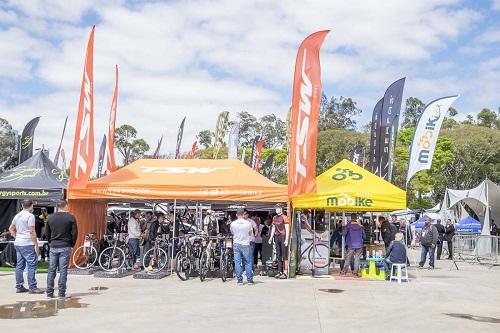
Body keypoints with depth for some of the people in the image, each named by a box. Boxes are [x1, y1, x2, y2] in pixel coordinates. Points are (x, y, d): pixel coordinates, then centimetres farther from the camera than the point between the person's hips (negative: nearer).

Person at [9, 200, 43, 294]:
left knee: (20, 265, 11)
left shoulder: (17, 215, 14)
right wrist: (36, 245, -13)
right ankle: (32, 287, -5)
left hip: (17, 244, 9)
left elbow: (11, 229, 23)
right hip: (27, 244, -9)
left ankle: (19, 287, 16)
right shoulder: (30, 216, -11)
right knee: (32, 265, -5)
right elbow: (32, 232, -16)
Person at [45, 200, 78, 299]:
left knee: (51, 270, 9)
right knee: (63, 270, 0)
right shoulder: (71, 217, -5)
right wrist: (72, 244, 6)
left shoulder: (50, 217, 6)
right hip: (65, 247, -3)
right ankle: (62, 293, 2)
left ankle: (49, 293, 11)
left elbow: (46, 233, 10)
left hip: (53, 247, 3)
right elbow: (74, 233, -6)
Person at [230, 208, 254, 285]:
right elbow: (250, 233, 5)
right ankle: (249, 280, 10)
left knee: (237, 263, 5)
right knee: (248, 262, 8)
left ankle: (239, 280, 7)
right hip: (245, 244, -1)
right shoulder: (248, 223, -9)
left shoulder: (233, 224, -6)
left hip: (236, 244, 1)